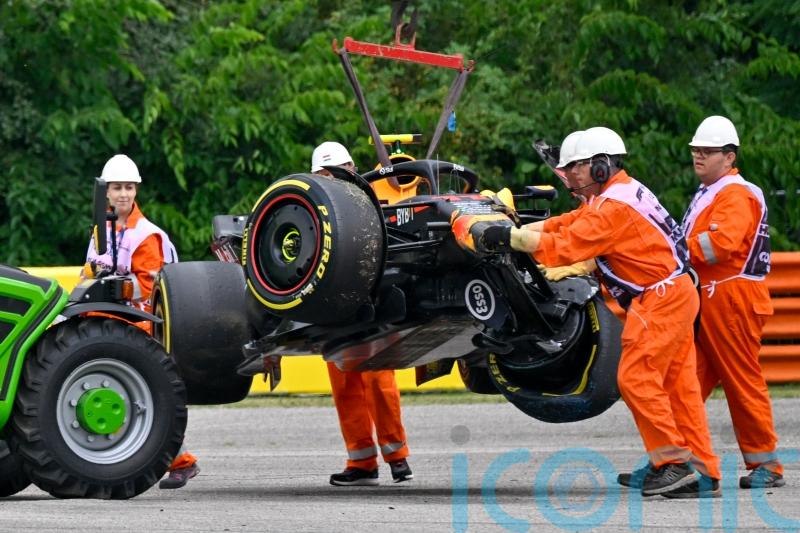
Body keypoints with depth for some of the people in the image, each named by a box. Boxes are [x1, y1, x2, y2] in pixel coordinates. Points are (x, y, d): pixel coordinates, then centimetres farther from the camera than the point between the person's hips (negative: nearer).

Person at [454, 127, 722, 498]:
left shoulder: (613, 207, -18)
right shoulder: (620, 191, 16)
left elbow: (562, 247, -23)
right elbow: (569, 224, 15)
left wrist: (507, 237, -19)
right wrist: (518, 231, 5)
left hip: (660, 298, -11)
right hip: (674, 294, 11)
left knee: (635, 378, -11)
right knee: (677, 384, 9)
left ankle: (673, 463, -11)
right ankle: (703, 473, 9)